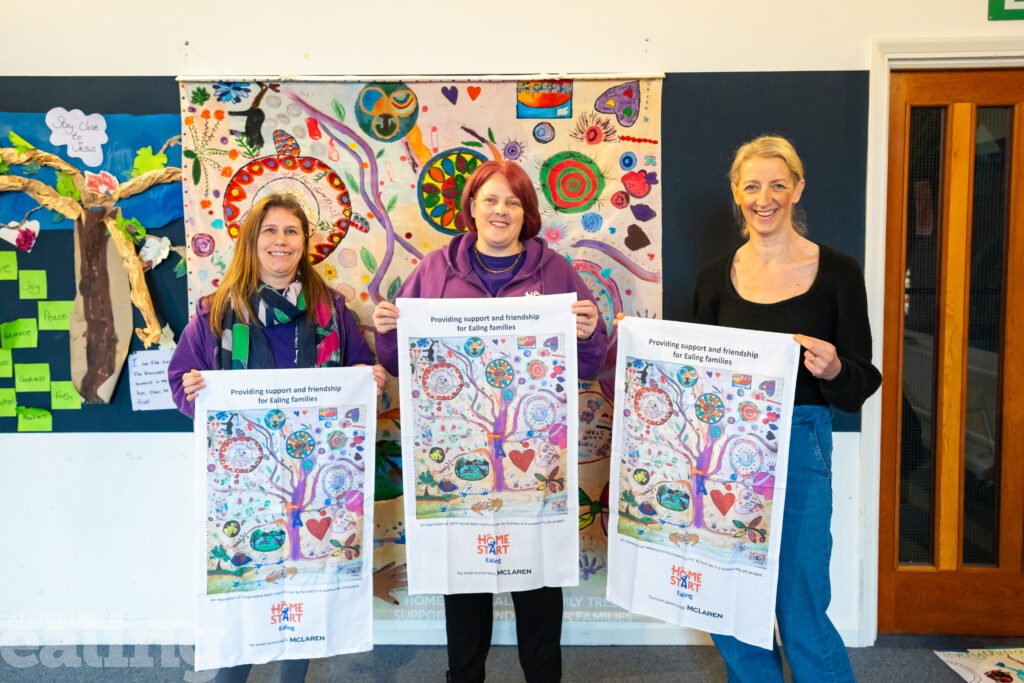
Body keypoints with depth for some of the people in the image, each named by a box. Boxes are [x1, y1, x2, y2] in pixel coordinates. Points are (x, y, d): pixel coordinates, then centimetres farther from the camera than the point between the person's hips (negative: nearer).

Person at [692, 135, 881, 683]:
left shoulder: (836, 272, -3)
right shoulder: (715, 277, 5)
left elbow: (862, 386, -2)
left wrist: (833, 370, -23)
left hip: (799, 446, -3)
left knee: (800, 613, 1)